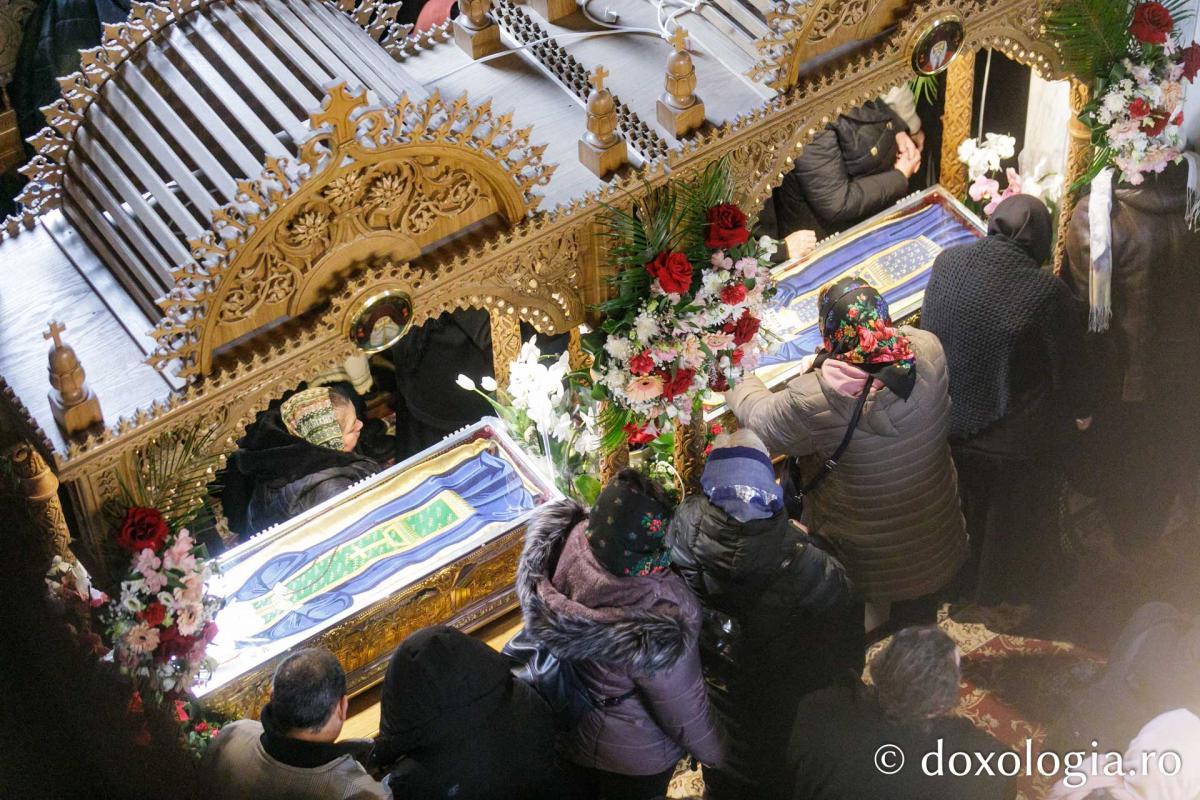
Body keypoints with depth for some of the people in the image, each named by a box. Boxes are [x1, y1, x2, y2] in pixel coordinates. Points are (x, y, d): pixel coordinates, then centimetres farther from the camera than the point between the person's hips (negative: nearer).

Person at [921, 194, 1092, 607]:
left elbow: (928, 332, -1)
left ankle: (965, 580, 50)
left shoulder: (946, 263, -16)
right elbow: (1070, 365, -15)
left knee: (969, 509, 29)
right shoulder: (1047, 291, -27)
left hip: (952, 420, 4)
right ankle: (1020, 592, 44)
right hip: (1017, 436, -3)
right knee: (1018, 515, 23)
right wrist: (1081, 410, 5)